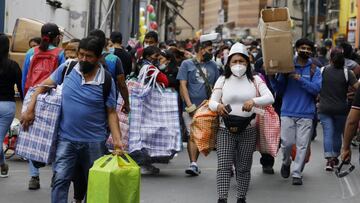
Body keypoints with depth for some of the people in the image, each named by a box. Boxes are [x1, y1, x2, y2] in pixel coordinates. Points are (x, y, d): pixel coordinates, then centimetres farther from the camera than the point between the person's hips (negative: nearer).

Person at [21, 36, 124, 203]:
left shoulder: (106, 81, -7)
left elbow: (111, 112, -3)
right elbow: (43, 86, 10)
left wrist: (117, 139, -14)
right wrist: (30, 109, 0)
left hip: (95, 142, 0)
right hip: (66, 139, 1)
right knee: (60, 180, -10)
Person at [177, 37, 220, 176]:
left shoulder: (213, 65, 13)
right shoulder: (187, 64, 3)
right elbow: (183, 85, -2)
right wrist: (190, 106, -11)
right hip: (192, 107, -3)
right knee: (193, 135, -9)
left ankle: (194, 163, 15)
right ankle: (193, 164, -11)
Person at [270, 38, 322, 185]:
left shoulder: (314, 70, 5)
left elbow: (316, 89, -9)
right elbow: (279, 90, 7)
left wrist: (300, 79, -17)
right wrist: (272, 78, -10)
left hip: (306, 114, 0)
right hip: (288, 112, 0)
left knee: (302, 145, -3)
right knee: (287, 143, -4)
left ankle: (297, 174, 5)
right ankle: (286, 163, 26)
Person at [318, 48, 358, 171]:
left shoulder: (322, 71, -3)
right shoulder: (347, 73, -7)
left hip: (324, 109, 0)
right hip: (341, 109, 0)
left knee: (328, 133, -1)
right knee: (338, 133, 16)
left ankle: (329, 159, -15)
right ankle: (335, 157, 28)